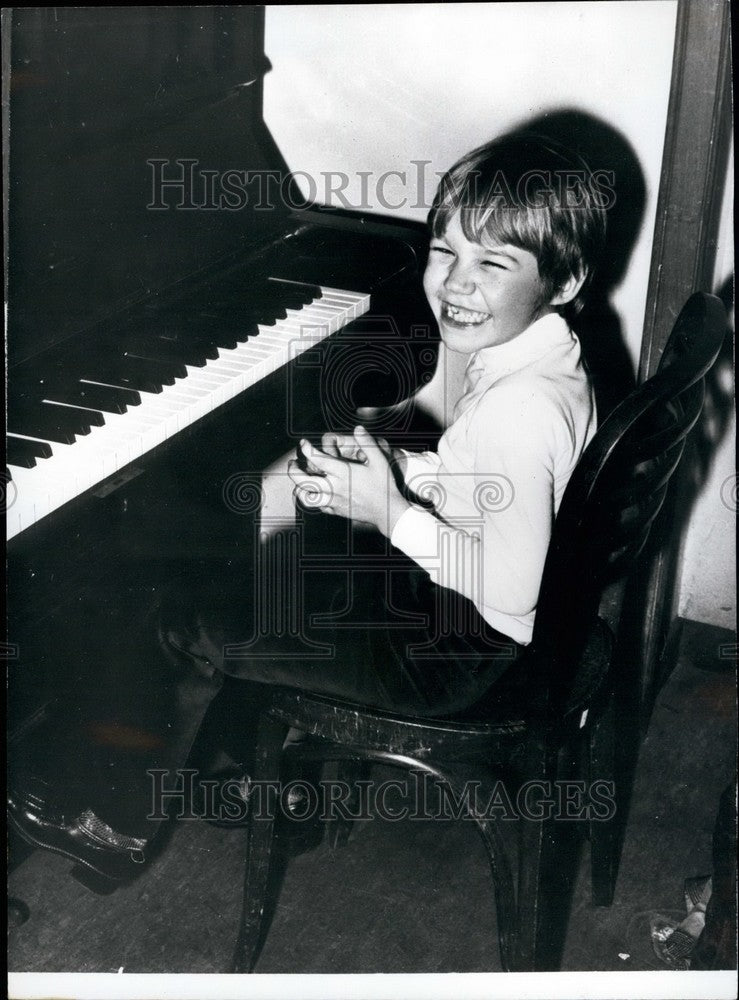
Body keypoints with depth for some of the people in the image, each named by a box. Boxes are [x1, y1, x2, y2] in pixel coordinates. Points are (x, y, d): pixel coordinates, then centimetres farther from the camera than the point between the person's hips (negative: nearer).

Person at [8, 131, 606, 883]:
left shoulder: (520, 411, -31)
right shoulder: (545, 357, -1)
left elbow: (509, 591, -29)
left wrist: (390, 511, -23)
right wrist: (395, 467, -3)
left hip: (452, 653, -10)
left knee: (185, 629, 0)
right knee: (258, 583, 25)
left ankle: (115, 824, 23)